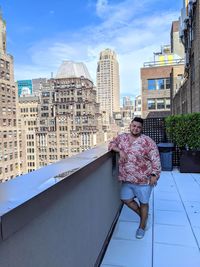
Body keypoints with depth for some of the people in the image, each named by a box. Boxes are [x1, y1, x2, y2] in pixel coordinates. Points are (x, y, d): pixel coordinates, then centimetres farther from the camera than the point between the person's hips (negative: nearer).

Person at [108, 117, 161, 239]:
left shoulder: (148, 141, -13)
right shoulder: (122, 137, 2)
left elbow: (155, 159, -11)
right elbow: (112, 144, 12)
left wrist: (154, 174, -16)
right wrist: (119, 150, -8)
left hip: (143, 179, -5)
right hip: (127, 178, 5)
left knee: (143, 202, 12)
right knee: (126, 199, 15)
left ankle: (142, 226, 35)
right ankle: (143, 215, 41)